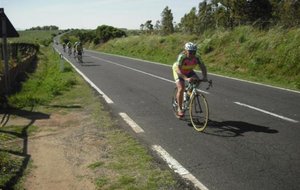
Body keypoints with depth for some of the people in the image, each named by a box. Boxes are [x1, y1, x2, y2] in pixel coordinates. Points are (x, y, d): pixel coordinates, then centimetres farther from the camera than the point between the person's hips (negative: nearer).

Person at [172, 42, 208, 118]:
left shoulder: (197, 57, -24)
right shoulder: (181, 57, -36)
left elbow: (203, 67, -22)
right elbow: (178, 70, -43)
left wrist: (204, 77, -40)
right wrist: (186, 78, -57)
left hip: (189, 71, 5)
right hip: (178, 71, -5)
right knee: (181, 89, -21)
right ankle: (179, 109, -8)